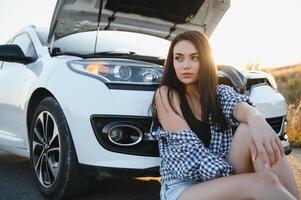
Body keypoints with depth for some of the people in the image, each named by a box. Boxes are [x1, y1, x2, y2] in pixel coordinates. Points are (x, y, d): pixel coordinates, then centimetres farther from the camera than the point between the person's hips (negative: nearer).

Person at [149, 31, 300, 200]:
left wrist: (255, 117, -40)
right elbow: (189, 146, -12)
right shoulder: (165, 94, -1)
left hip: (223, 179, 4)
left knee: (251, 126, -24)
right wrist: (231, 177, -22)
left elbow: (236, 104, -16)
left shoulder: (220, 92, 10)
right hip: (183, 186, -4)